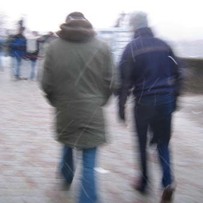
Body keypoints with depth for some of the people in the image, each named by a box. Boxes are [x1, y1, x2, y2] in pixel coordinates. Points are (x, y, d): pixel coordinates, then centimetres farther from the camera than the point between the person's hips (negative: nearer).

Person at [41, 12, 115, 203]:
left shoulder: (54, 46, -5)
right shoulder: (102, 47, -4)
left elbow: (47, 84, -3)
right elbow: (109, 83, -2)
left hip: (65, 111, 2)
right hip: (92, 113, -2)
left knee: (68, 144, 31)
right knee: (89, 165, 0)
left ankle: (67, 176, 53)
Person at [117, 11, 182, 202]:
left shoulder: (132, 47, -5)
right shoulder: (163, 45, 7)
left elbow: (125, 79, -9)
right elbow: (177, 73, 9)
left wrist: (121, 106, -3)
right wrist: (174, 97, 18)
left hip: (144, 101, -3)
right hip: (166, 100, 3)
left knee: (142, 143, 13)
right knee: (163, 142, 13)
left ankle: (144, 182, 20)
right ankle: (168, 181, -6)